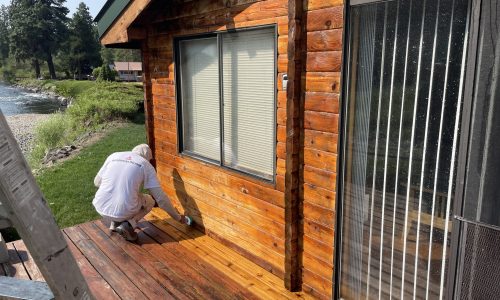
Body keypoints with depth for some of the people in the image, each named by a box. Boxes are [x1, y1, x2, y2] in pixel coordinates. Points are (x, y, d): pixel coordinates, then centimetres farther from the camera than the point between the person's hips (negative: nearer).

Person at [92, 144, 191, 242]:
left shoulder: (113, 156, 11)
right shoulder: (146, 165, 2)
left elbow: (97, 182, 21)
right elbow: (160, 198, 0)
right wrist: (178, 217, 10)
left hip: (101, 208, 4)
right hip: (124, 211, -4)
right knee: (150, 200, 26)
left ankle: (115, 222, 20)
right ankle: (128, 225, -1)